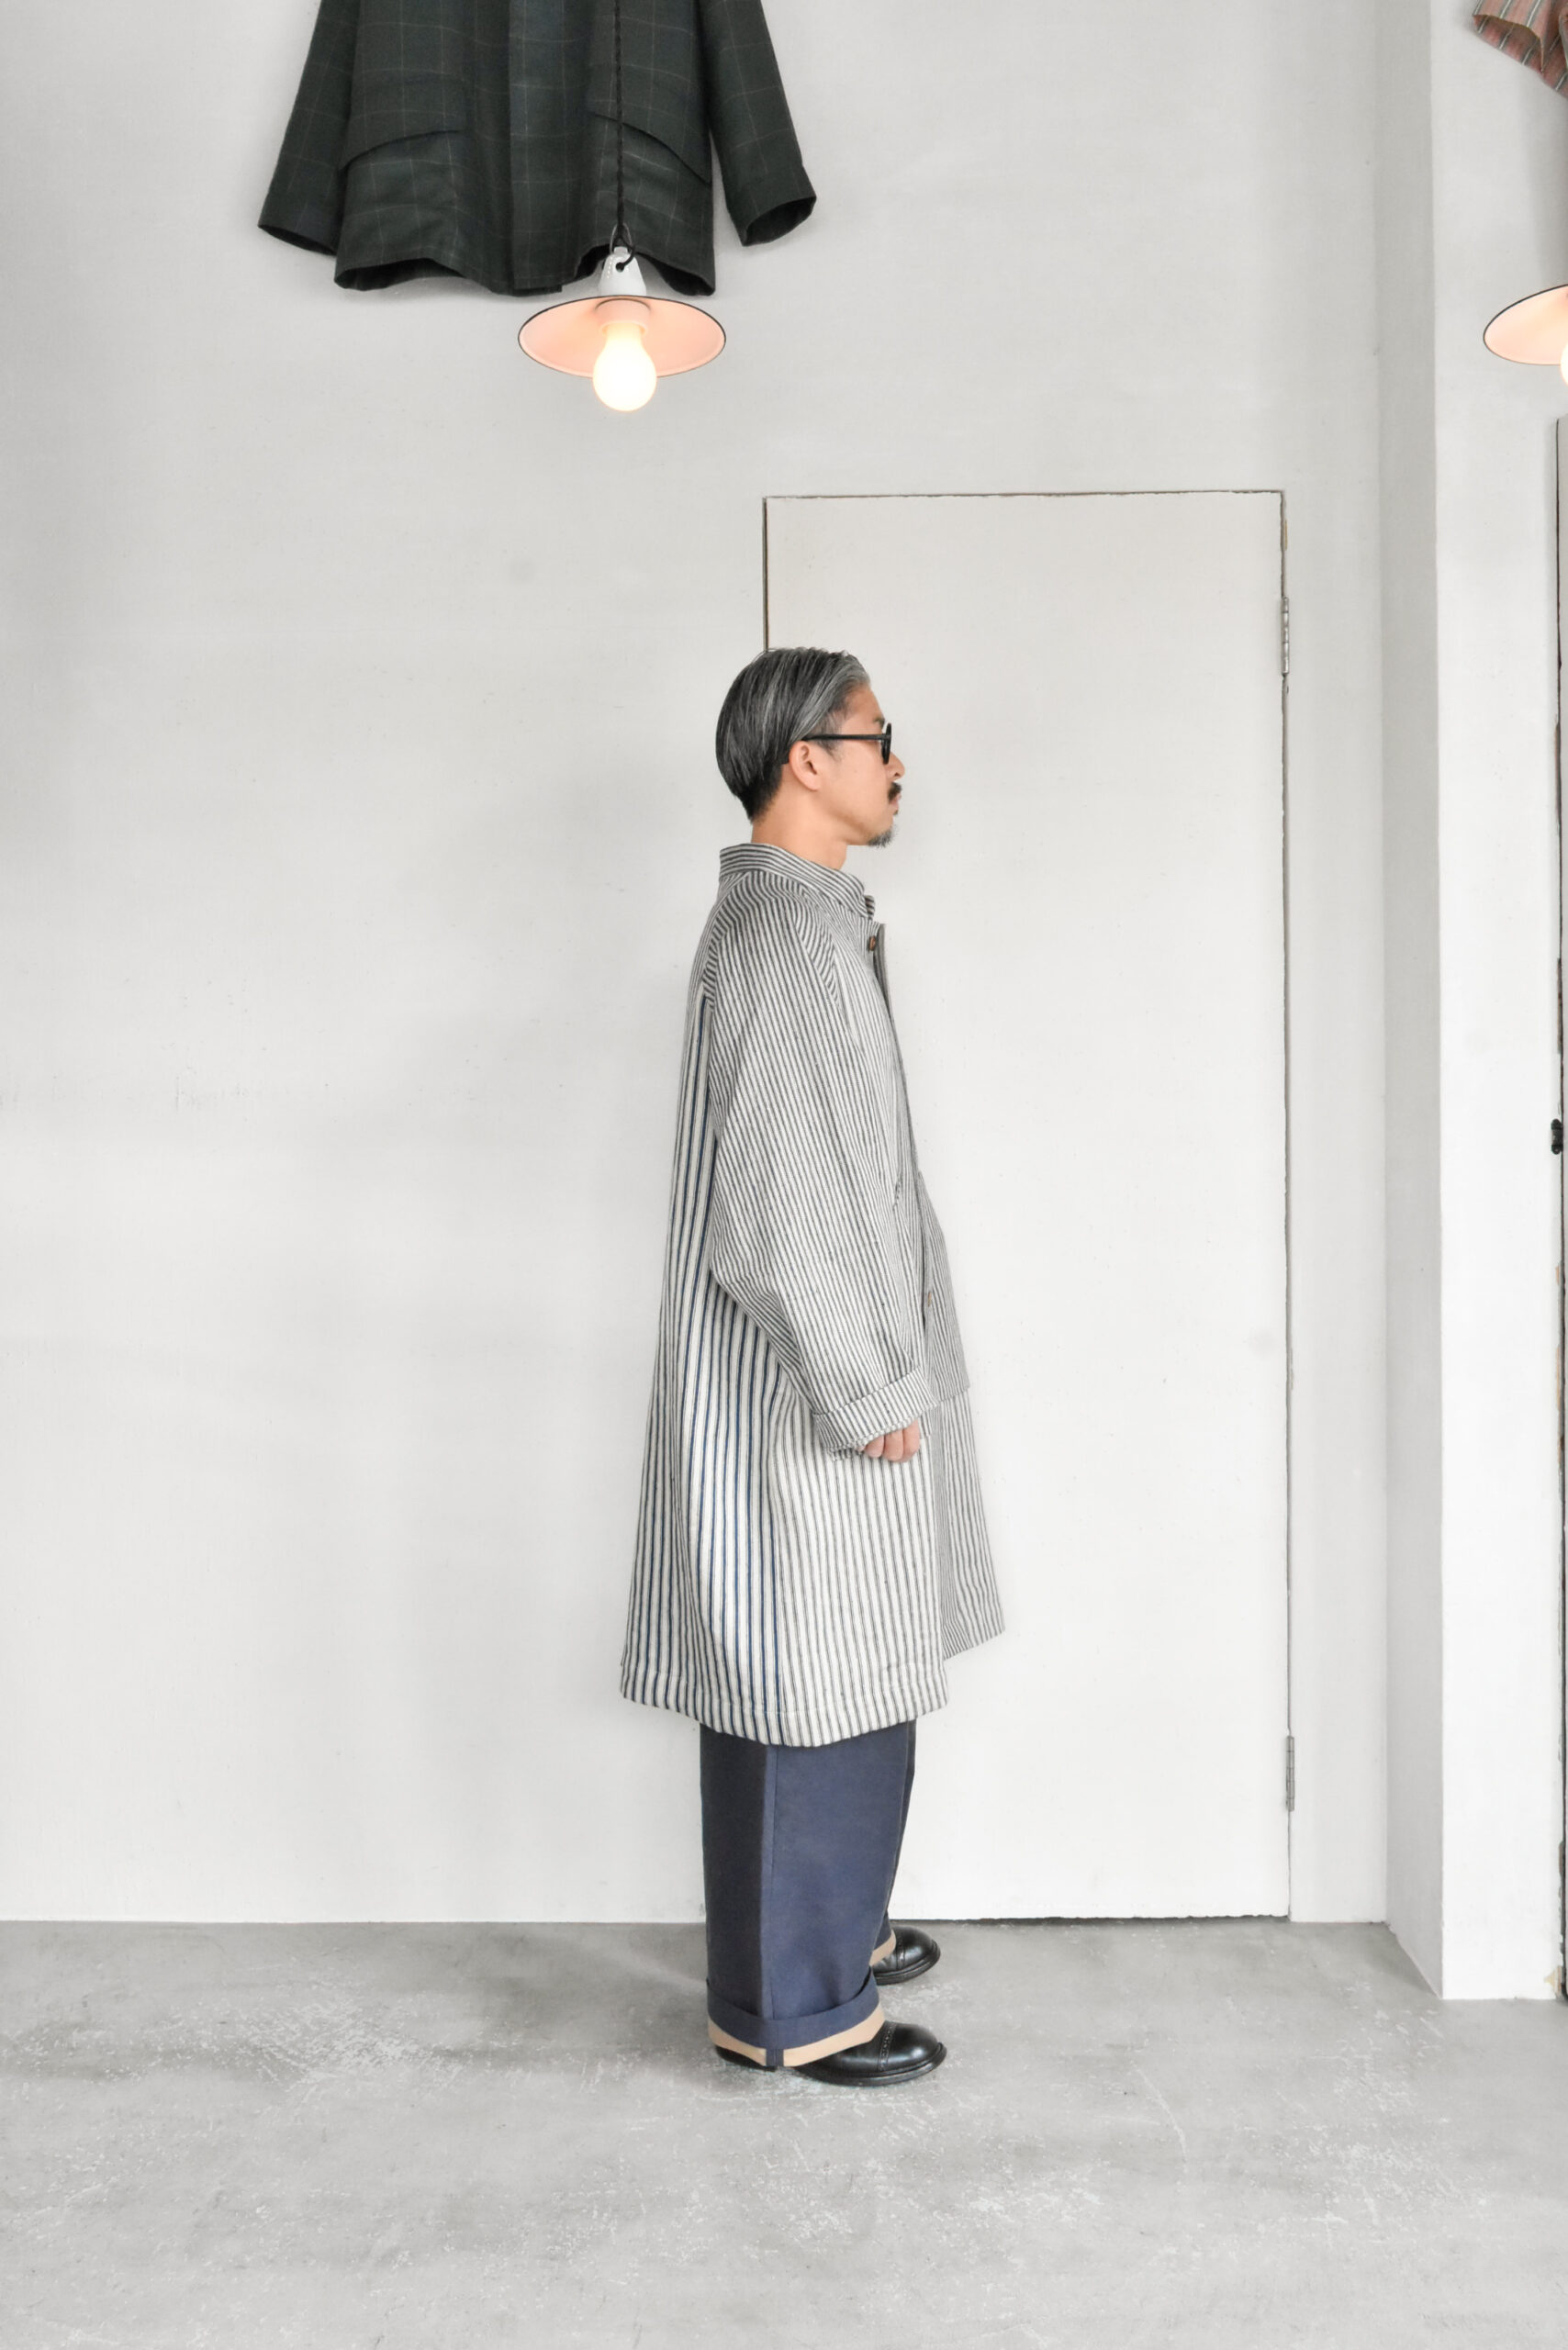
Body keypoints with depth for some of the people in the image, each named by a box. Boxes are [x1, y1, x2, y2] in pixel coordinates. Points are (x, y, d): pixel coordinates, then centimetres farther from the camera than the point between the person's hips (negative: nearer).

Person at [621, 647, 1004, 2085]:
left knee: (842, 1681, 20)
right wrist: (872, 1389, -19)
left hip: (835, 1375, 11)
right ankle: (788, 2006, 16)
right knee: (808, 1690, 1)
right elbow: (782, 1199, -24)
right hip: (802, 1392, -11)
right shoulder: (781, 930, -19)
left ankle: (828, 1925, 36)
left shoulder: (803, 918, 14)